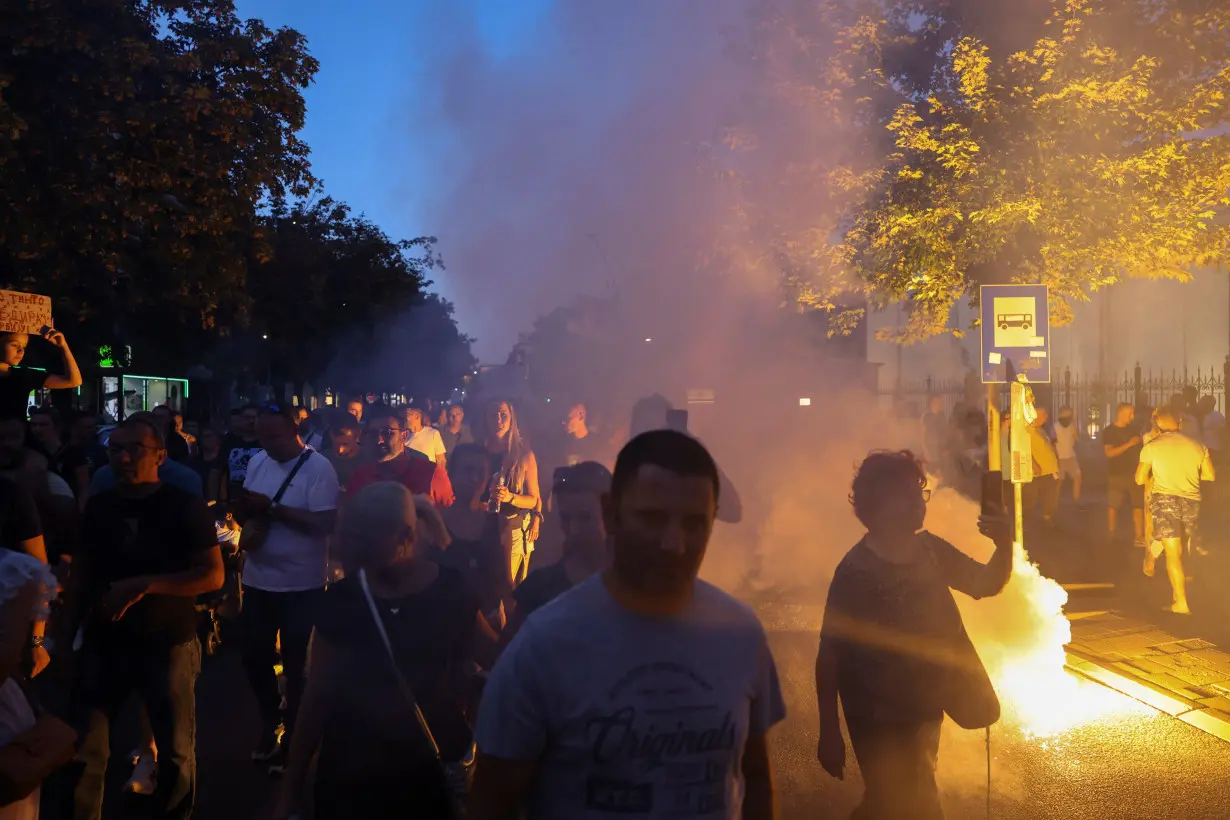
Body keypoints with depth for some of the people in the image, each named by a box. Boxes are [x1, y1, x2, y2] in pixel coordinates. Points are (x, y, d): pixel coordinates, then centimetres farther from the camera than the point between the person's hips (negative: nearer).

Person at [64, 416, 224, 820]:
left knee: (175, 752, 6)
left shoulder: (185, 506, -10)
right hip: (104, 643, 3)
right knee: (84, 749, 3)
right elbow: (82, 572, 10)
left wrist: (143, 585, -23)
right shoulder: (99, 506, 3)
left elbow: (213, 575, -15)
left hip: (168, 644, -3)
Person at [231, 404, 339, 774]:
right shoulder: (257, 462, 5)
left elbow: (325, 523, -24)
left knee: (296, 664, 8)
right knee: (255, 657, 15)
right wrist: (243, 509, -12)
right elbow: (247, 513, 12)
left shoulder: (318, 468, -15)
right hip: (258, 580, 6)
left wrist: (272, 508, -24)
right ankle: (270, 722, 39)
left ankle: (292, 734, 27)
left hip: (301, 584, -6)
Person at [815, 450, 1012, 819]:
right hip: (878, 718, -7)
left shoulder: (930, 549, -4)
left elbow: (986, 584, 7)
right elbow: (829, 654, -20)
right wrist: (829, 733, -19)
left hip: (924, 709, 7)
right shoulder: (856, 571, -23)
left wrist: (1004, 546, -15)